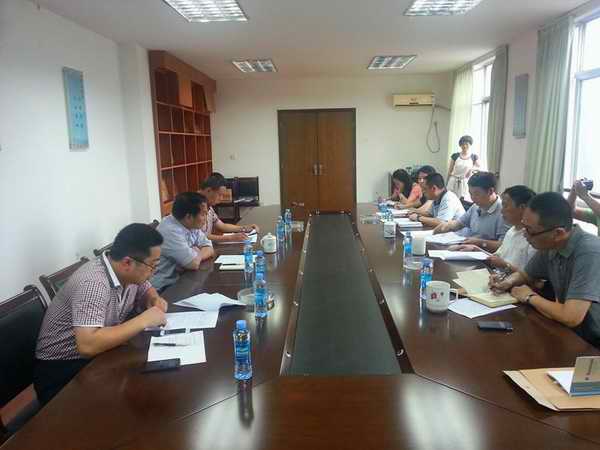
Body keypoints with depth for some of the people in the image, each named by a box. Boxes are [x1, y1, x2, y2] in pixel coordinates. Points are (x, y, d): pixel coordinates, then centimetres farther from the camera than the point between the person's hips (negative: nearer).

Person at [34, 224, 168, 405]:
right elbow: (88, 345, -39)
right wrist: (143, 320, -31)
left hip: (99, 355, 8)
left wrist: (154, 300, -7)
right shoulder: (93, 283, -30)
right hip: (62, 370, -7)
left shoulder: (127, 272, -6)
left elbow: (146, 290, 16)